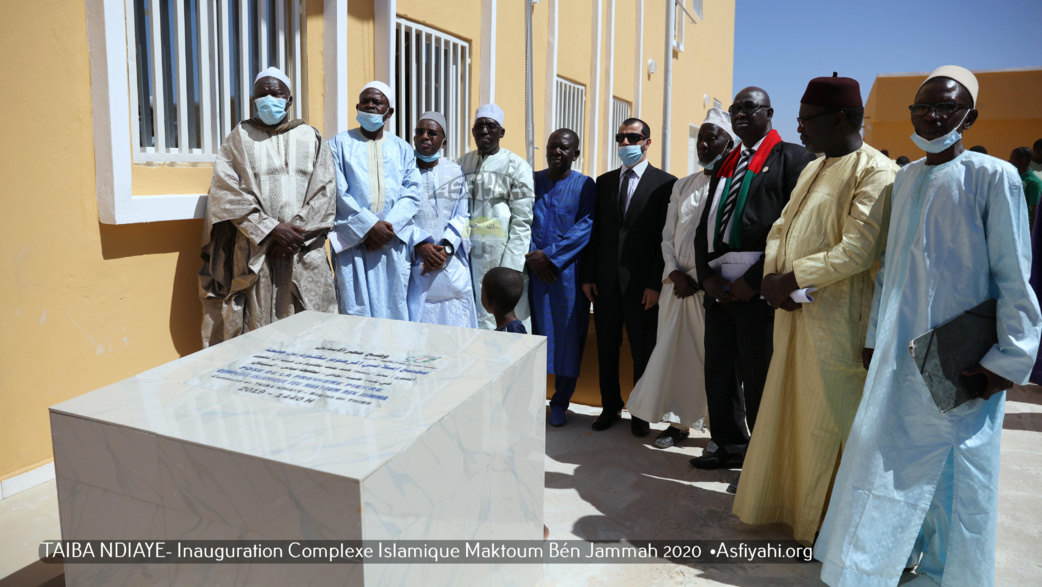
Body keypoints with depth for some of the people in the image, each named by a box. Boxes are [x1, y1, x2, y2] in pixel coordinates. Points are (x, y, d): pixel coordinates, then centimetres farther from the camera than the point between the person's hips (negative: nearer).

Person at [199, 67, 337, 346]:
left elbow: (324, 192, 3)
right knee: (256, 325, -2)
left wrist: (296, 232, -9)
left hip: (304, 254, 1)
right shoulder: (239, 138, 10)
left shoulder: (311, 138, 12)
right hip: (254, 255, -1)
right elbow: (228, 193, -1)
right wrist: (272, 230, -12)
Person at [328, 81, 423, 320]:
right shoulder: (340, 144, 7)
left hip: (393, 242, 2)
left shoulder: (403, 149, 14)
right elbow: (339, 192, -3)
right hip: (352, 240, -2)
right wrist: (370, 225, -13)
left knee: (393, 308, 2)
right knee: (356, 309, -4)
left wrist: (388, 227, -12)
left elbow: (412, 195, 4)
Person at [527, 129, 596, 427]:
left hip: (568, 272, -2)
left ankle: (560, 403, 14)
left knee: (567, 335, 1)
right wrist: (531, 257, -9)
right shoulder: (531, 181, 11)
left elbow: (585, 226, -8)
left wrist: (549, 254, -15)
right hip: (533, 270, 2)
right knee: (532, 332, 4)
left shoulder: (585, 185, 3)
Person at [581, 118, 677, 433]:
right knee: (606, 348, 11)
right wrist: (588, 276, 4)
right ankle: (611, 407, 27)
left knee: (643, 351, 7)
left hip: (642, 284, -4)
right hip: (606, 281, 4)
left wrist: (655, 283, -12)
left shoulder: (665, 183, -1)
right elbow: (594, 233, 10)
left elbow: (666, 238, -6)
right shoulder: (604, 182, 12)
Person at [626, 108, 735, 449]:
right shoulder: (682, 186, 14)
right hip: (678, 284, 5)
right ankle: (679, 422, 20)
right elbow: (668, 236, 13)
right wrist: (675, 273, -2)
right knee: (675, 350, 8)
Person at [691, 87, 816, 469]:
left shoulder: (791, 158, -1)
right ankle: (729, 446, 29)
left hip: (758, 290, -7)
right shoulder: (726, 165, 20)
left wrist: (755, 280, -15)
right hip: (718, 289, 7)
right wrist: (706, 275, 1)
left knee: (758, 378, 1)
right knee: (717, 372, 13)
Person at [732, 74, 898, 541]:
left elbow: (859, 250, -21)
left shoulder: (875, 172, -12)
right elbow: (782, 227, 15)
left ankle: (825, 525, 20)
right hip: (795, 312, 8)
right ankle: (785, 500, 33)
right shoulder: (813, 169, 16)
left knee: (827, 419, 3)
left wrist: (789, 280, -17)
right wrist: (772, 278, -4)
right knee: (790, 409, 16)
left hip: (837, 319, -8)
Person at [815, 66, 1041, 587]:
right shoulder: (905, 178, 10)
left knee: (953, 472, 6)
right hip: (898, 350, 6)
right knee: (883, 453, 12)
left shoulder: (992, 176, -8)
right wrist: (874, 335, 12)